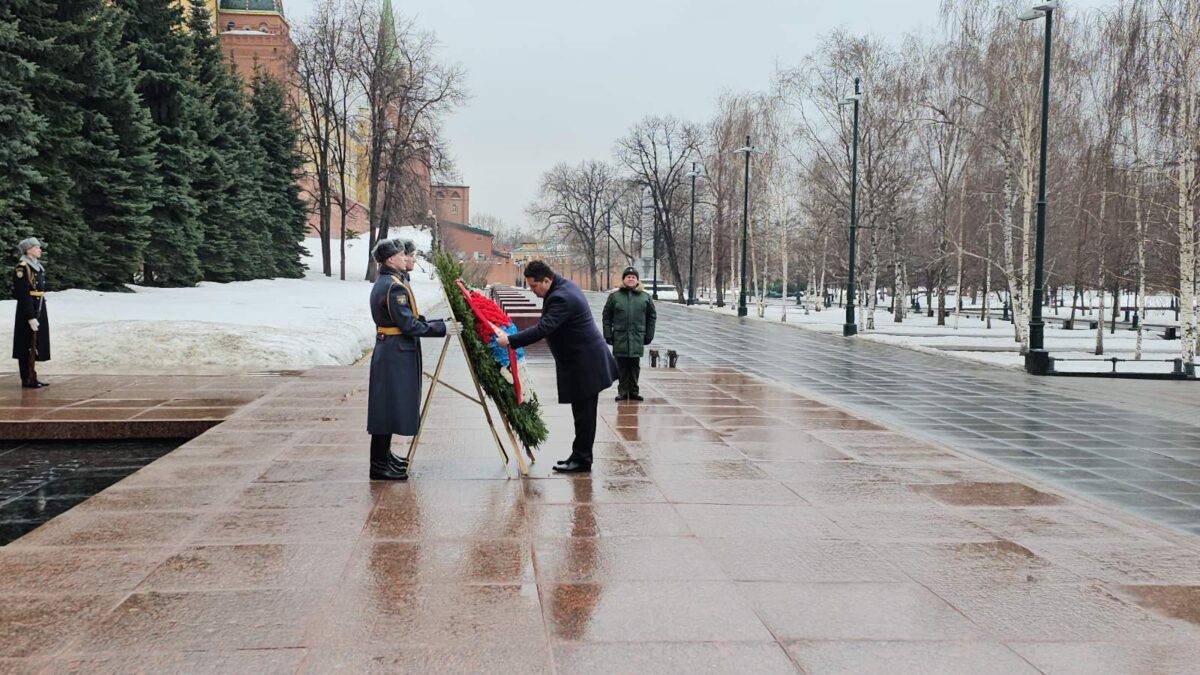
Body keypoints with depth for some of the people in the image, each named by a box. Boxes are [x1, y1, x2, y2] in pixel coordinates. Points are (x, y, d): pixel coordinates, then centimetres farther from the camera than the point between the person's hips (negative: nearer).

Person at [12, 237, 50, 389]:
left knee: (35, 344, 12)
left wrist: (40, 313, 19)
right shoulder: (22, 268, -14)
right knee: (28, 344, -5)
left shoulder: (37, 266, 14)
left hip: (39, 308, 9)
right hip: (28, 309, -9)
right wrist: (30, 317, -22)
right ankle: (27, 379, 0)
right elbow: (23, 295, -18)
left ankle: (31, 377, 18)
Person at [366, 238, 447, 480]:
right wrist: (441, 327, -16)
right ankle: (379, 465, 0)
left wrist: (433, 323, 10)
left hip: (389, 349, 10)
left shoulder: (383, 283, 15)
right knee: (389, 405, -5)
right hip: (396, 353, -10)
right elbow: (409, 325, -21)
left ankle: (384, 456, 27)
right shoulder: (395, 287, -18)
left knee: (389, 406, 17)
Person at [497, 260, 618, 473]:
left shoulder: (561, 298, -23)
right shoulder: (564, 287, 10)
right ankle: (580, 456, 22)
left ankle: (581, 460, 4)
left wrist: (510, 340, -30)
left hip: (584, 365, -11)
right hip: (585, 361, 11)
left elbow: (543, 329, -31)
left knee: (583, 413, -3)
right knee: (583, 413, 15)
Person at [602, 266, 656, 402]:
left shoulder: (645, 296, 6)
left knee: (635, 366, 6)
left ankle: (634, 391, 15)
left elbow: (652, 316, 10)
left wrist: (649, 335, 5)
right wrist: (608, 335, -3)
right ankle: (623, 391, 12)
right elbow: (607, 317, 3)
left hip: (637, 338, 1)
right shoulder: (614, 296, 2)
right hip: (620, 338, -1)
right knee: (622, 366, 4)